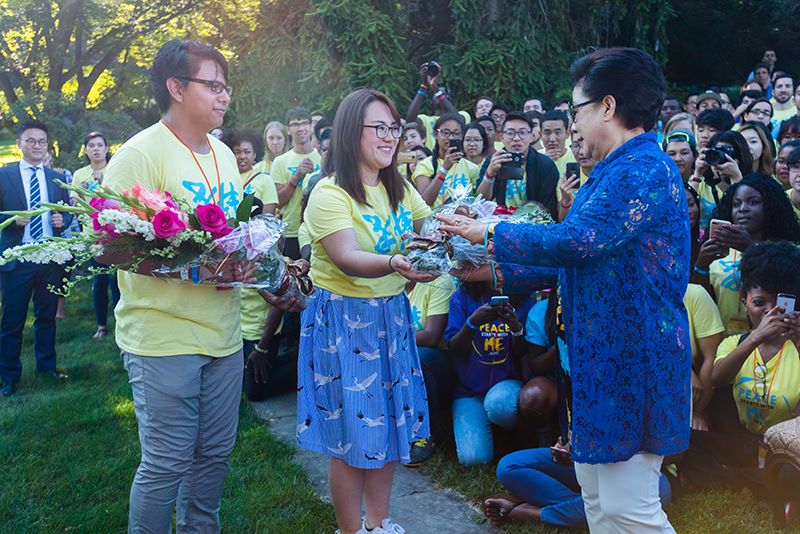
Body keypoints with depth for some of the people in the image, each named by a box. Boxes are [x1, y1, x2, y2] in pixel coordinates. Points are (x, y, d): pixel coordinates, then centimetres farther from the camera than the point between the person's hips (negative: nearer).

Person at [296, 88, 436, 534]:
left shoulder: (400, 189, 10)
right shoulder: (330, 193, -15)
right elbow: (347, 259, -27)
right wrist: (395, 264, -46)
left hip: (392, 315, 7)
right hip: (344, 318, -7)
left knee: (391, 422, 13)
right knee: (353, 434, 1)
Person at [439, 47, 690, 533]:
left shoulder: (643, 169, -17)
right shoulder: (617, 170, 17)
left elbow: (575, 241, -27)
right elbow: (577, 259, 19)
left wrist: (490, 233, -12)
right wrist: (495, 271, 14)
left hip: (632, 357, -11)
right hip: (600, 354, 11)